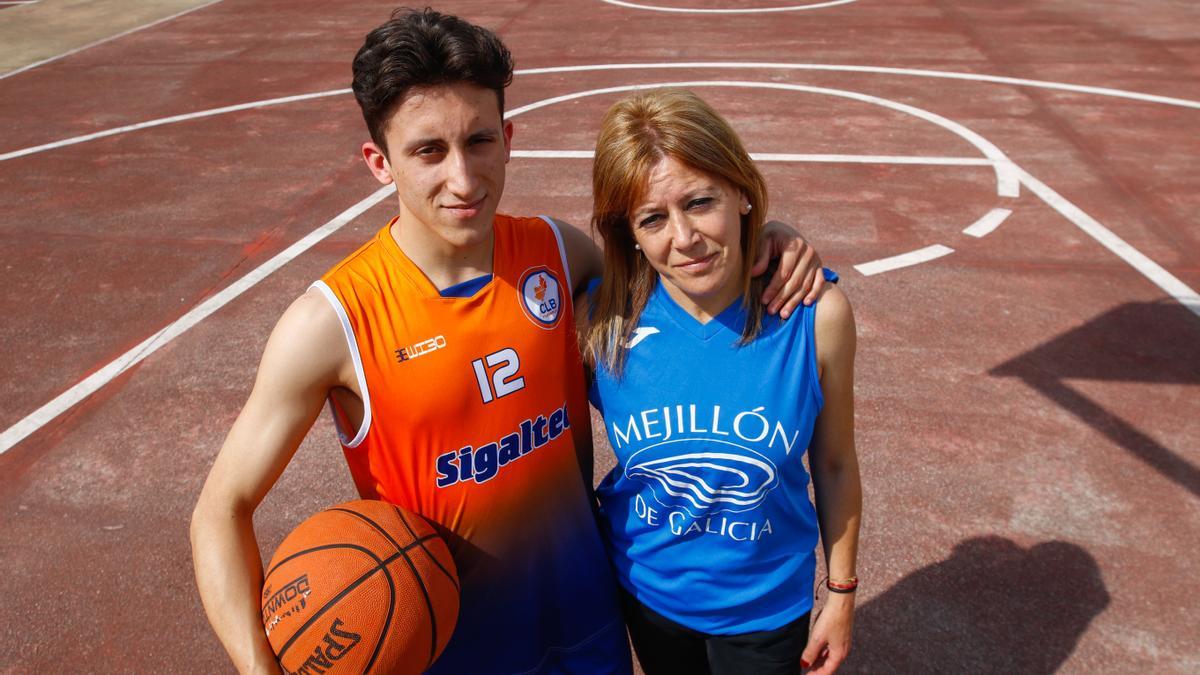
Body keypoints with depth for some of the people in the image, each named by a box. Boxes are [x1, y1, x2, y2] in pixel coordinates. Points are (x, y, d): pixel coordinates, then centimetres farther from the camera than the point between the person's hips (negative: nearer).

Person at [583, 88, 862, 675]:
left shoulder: (815, 315, -21)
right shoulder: (603, 319, -21)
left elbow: (834, 465, -8)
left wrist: (841, 594, 2)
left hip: (767, 604, -1)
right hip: (646, 591, 1)